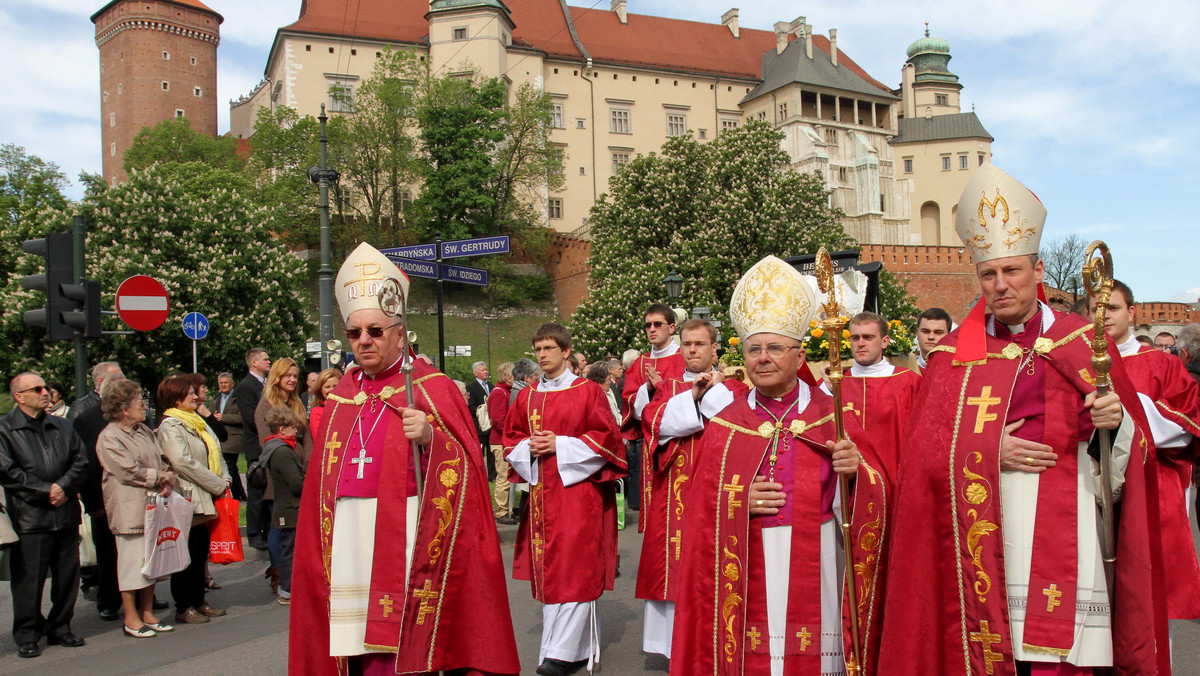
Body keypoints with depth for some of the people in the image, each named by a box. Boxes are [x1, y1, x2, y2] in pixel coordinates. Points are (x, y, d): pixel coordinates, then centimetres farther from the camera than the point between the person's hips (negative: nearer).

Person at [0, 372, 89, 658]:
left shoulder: (62, 427, 15)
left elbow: (81, 461, 10)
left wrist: (63, 487, -7)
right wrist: (46, 491, -11)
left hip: (66, 515, 5)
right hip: (30, 519, -5)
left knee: (67, 576, 8)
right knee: (28, 580, 1)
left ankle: (60, 629, 22)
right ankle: (27, 636, 14)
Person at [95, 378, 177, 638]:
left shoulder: (144, 431, 14)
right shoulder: (109, 438, -9)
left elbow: (162, 462, 14)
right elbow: (130, 472, -16)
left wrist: (167, 481, -5)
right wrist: (160, 476, -7)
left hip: (153, 507, 7)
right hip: (130, 510, -7)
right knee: (132, 560, -2)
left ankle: (147, 613, 21)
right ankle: (131, 619, 9)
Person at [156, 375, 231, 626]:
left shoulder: (198, 423, 17)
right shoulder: (170, 427, -11)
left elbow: (216, 455, 17)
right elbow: (184, 462, -19)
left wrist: (225, 480, 0)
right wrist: (217, 485, -15)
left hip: (204, 499, 8)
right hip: (187, 500, -8)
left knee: (201, 552, 13)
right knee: (187, 555, -1)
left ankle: (198, 601, 22)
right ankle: (183, 607, 7)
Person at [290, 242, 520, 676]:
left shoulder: (431, 388, -1)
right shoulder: (342, 395, 14)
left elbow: (461, 468, -6)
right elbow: (323, 479, 19)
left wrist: (430, 437, -24)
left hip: (405, 535, -4)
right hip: (349, 537, 5)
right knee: (355, 635, 5)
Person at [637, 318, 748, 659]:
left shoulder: (733, 387, 9)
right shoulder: (668, 388, 14)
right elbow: (653, 421, -4)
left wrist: (715, 388, -7)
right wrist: (692, 395, -10)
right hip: (674, 492, 2)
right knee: (676, 565, 1)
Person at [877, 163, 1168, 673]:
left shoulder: (1085, 344, 7)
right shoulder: (954, 354, 7)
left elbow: (1132, 461, 7)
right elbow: (924, 452, 2)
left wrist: (1115, 423, -14)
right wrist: (990, 453, -13)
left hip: (1063, 547, 0)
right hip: (983, 549, 0)